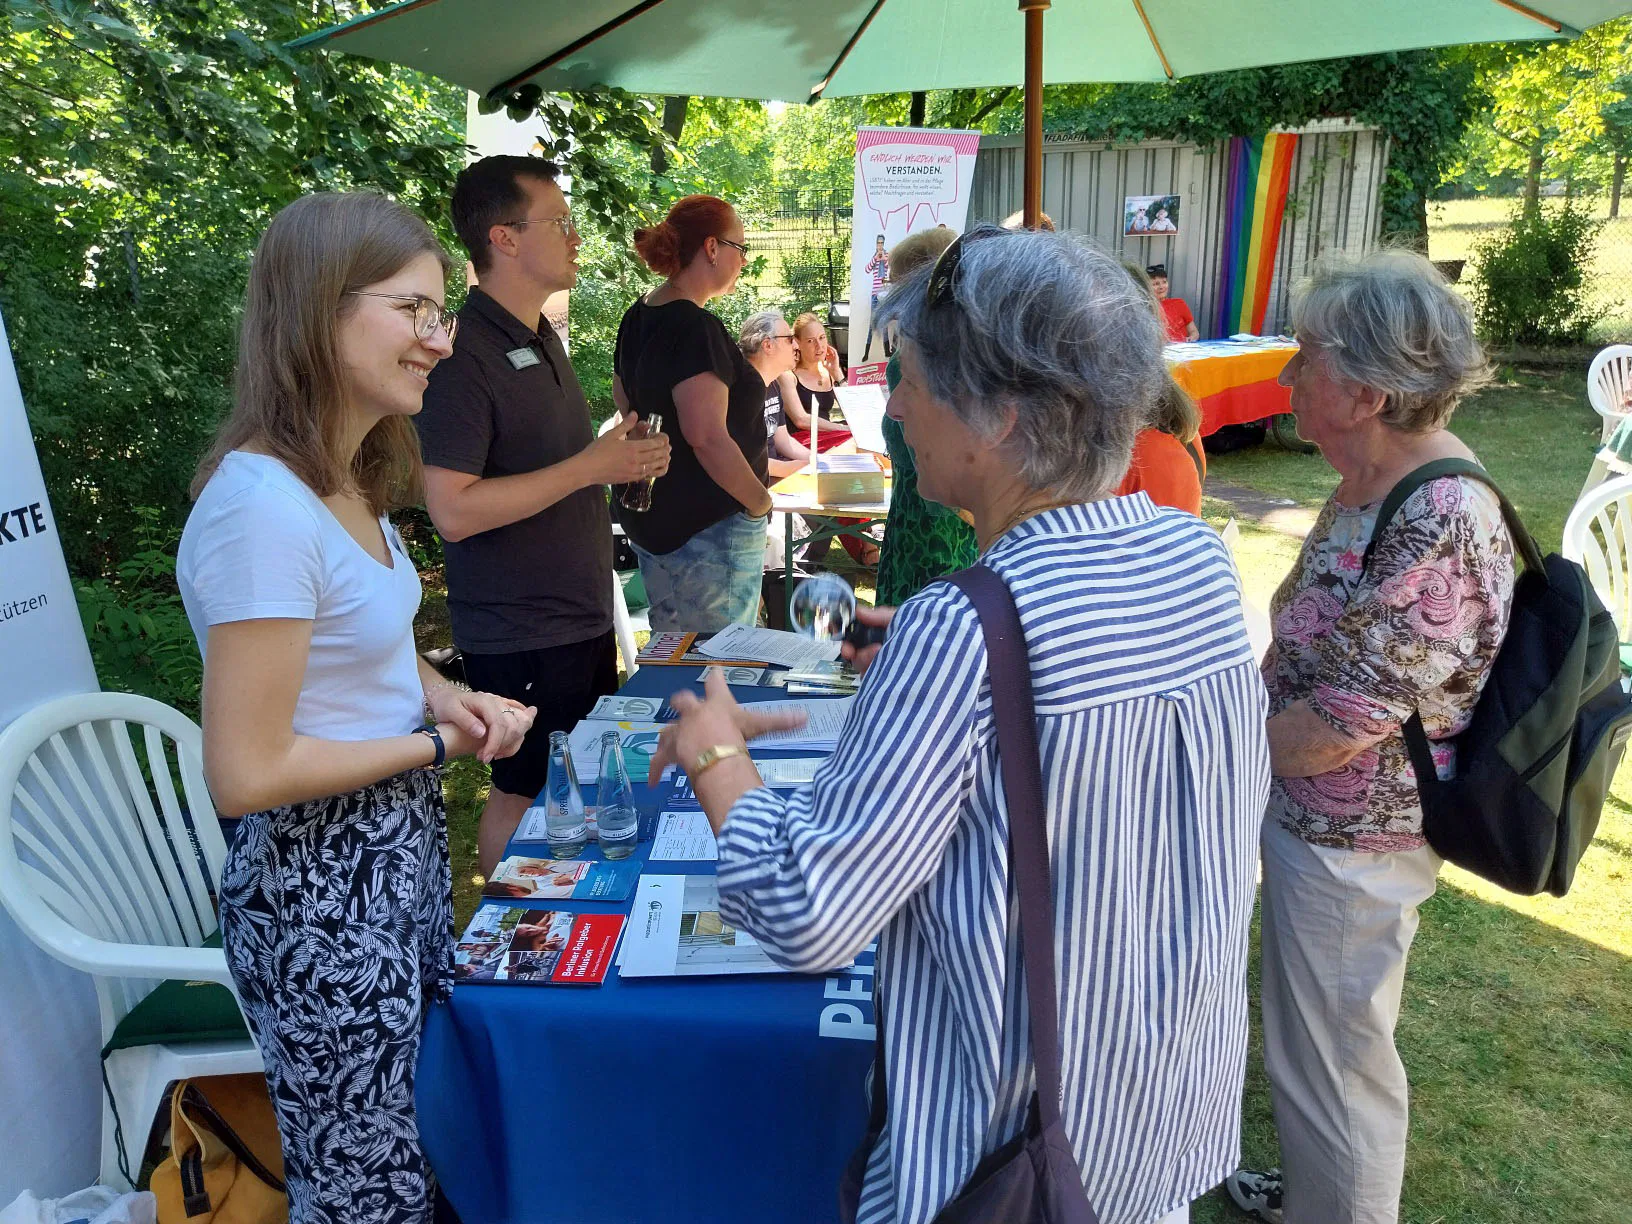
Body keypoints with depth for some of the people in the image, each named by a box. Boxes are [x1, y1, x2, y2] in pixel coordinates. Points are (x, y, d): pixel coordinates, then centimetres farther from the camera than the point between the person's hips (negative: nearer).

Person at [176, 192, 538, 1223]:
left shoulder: (347, 482, 4)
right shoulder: (262, 505, -25)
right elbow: (246, 774, -23)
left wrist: (444, 695, 0)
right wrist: (439, 742, -13)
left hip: (404, 856, 9)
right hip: (323, 894, -9)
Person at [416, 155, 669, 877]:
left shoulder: (542, 338, 12)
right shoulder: (464, 354, -17)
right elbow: (453, 510, -24)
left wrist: (619, 460, 6)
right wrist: (588, 467, -22)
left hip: (582, 618, 9)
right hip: (519, 634, -9)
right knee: (522, 798, 5)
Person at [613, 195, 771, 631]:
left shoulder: (638, 317, 9)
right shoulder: (697, 329, -21)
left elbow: (622, 397, 24)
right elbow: (708, 437, -27)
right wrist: (760, 501, -16)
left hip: (650, 519, 10)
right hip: (708, 529, -10)